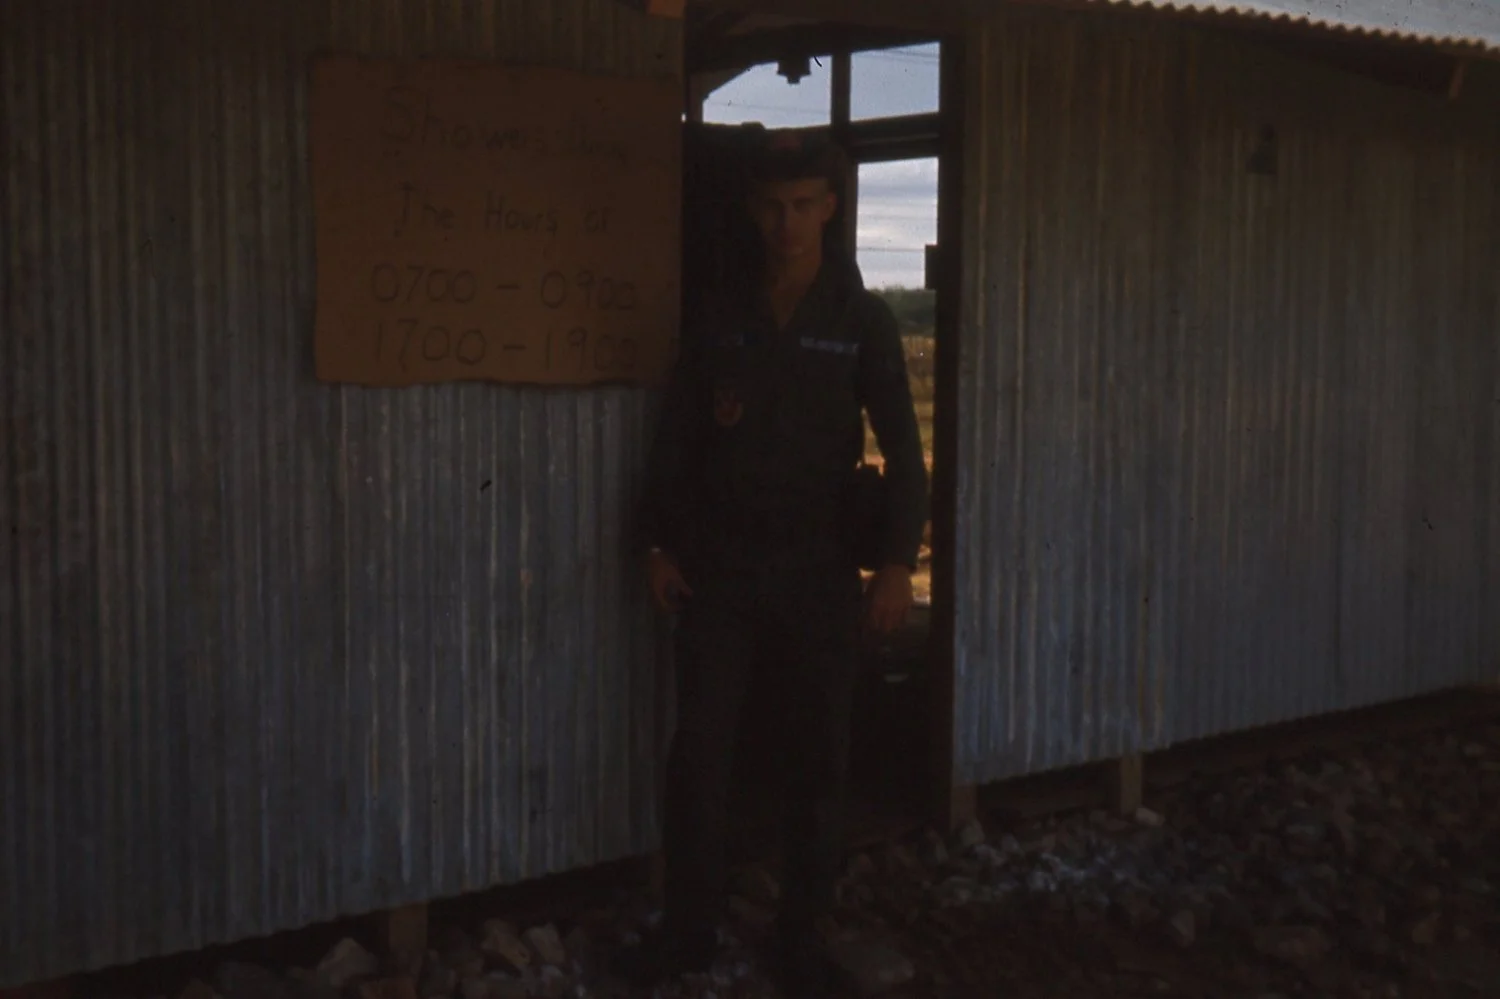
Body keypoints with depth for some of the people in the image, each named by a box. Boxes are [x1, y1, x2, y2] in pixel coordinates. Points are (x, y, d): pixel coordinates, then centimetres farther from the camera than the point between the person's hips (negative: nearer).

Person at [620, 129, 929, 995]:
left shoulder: (863, 321, 0)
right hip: (720, 565, 1)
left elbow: (902, 451, -2)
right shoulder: (719, 317, 5)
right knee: (700, 750, 2)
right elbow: (678, 439, 8)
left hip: (819, 567, -1)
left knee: (821, 756, 6)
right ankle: (691, 928, 16)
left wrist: (898, 562, -10)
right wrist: (660, 543, 2)